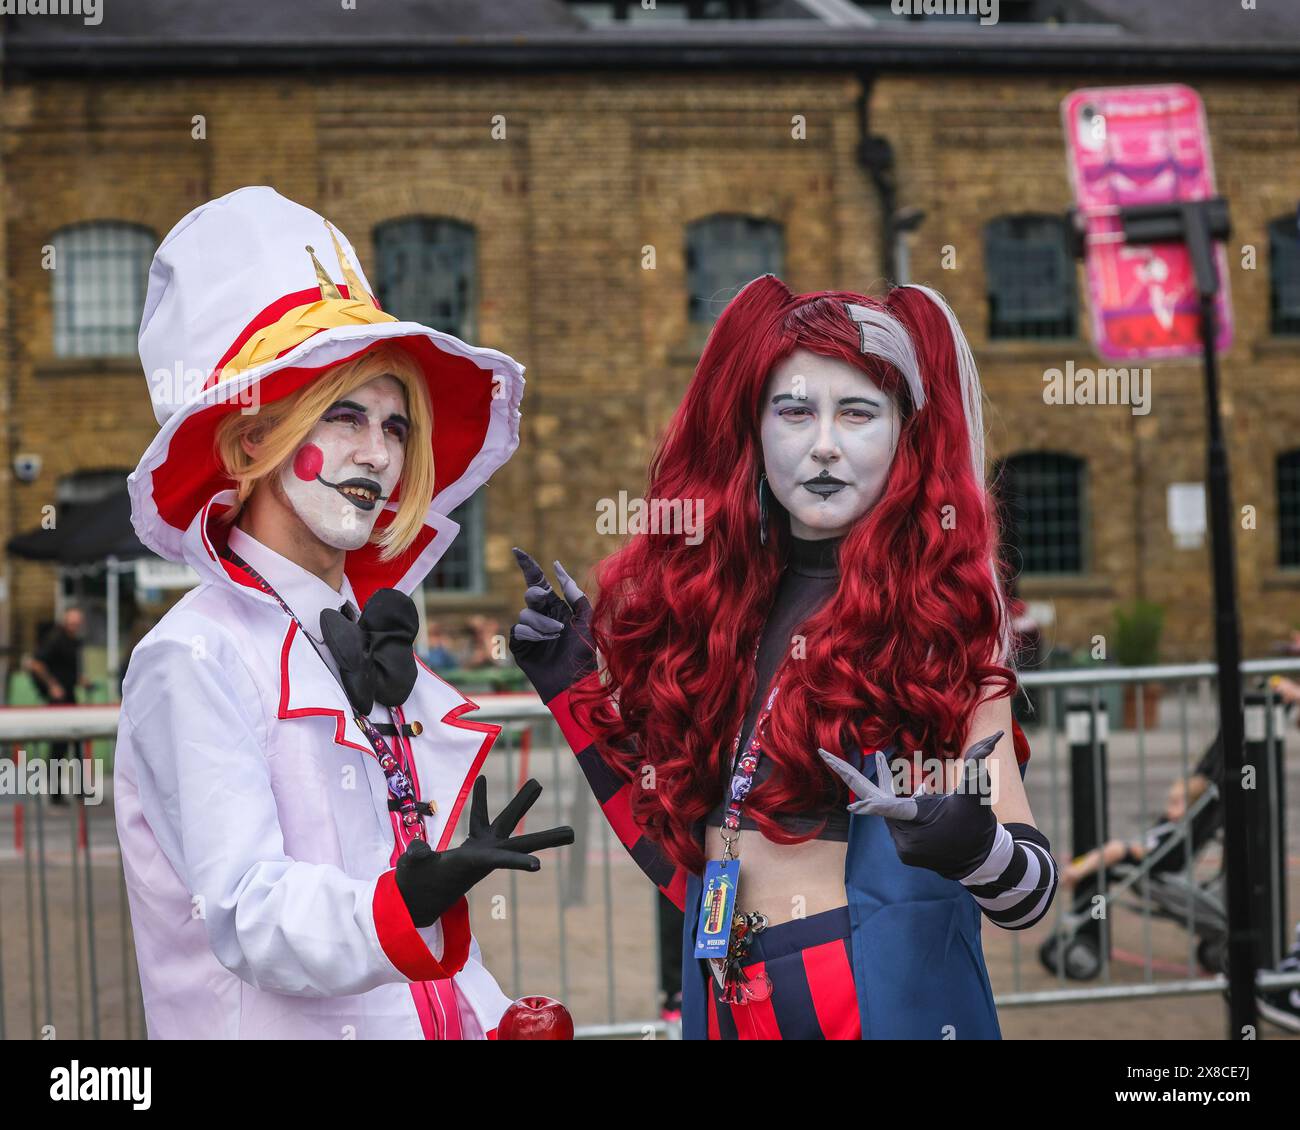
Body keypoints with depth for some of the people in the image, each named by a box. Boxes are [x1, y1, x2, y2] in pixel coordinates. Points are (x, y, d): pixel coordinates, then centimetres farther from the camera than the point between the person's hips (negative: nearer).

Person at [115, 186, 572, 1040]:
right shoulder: (197, 658, -10)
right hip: (283, 1029, -6)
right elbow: (250, 918, -20)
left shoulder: (373, 646, 12)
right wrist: (404, 903, -36)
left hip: (439, 1019, 6)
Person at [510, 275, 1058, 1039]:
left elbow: (1033, 889, -12)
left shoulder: (941, 611, -7)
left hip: (891, 1000, -4)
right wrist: (579, 696, 5)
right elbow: (689, 863, 8)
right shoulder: (713, 602, 4)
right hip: (723, 1004, 4)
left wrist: (972, 847, -33)